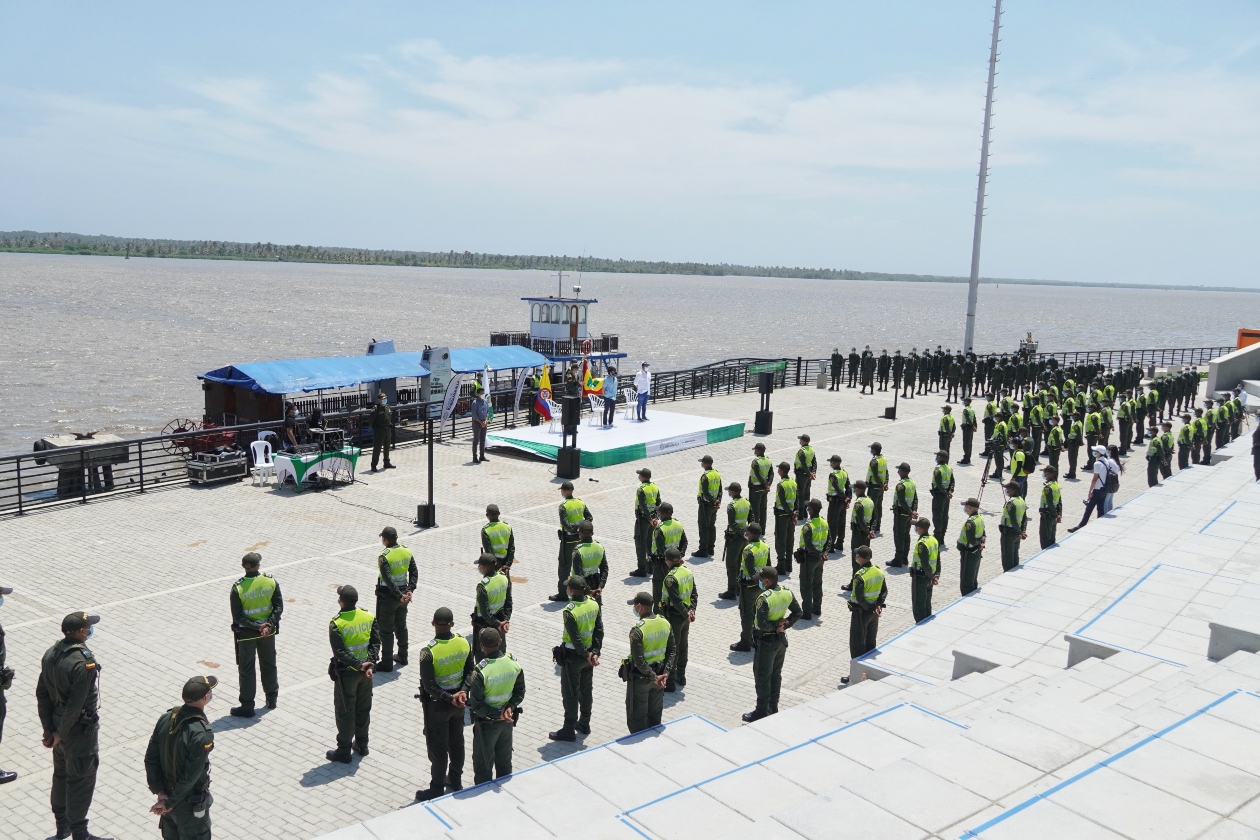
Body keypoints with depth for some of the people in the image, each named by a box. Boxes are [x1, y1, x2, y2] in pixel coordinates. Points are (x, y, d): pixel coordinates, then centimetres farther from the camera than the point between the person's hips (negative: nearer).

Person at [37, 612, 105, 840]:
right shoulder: (84, 663, -28)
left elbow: (42, 693, 4)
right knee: (81, 779, 6)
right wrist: (60, 733, -13)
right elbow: (76, 705, -27)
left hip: (57, 721, 8)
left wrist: (48, 727, 7)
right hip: (78, 728, -8)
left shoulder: (51, 654, -2)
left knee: (61, 774, 23)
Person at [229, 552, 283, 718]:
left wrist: (257, 627, -15)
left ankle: (247, 707, 17)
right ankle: (271, 698, 35)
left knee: (246, 669, 10)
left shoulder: (237, 588, -20)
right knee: (269, 664, 21)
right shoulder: (271, 581, -11)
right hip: (269, 631, 3)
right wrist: (269, 624, -14)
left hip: (246, 634, -3)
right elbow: (279, 607, -9)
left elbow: (238, 616, -18)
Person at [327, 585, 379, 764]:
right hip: (366, 670, 5)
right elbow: (376, 642, -8)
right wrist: (370, 663, -12)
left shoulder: (336, 624, -20)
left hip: (346, 673, -5)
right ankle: (362, 744, 32)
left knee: (345, 711, 8)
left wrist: (359, 665, -19)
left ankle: (344, 751, 17)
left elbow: (340, 652, -23)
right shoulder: (369, 617, -6)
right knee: (364, 708, 18)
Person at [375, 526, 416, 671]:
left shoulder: (384, 556, -21)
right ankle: (402, 656, 33)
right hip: (402, 593, 7)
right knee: (401, 626, 21)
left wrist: (399, 596, -23)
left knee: (386, 630, 5)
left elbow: (388, 580, -27)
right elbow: (414, 572, -2)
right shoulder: (407, 551, -2)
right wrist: (409, 591, -5)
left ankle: (387, 663, 13)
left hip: (387, 597, -7)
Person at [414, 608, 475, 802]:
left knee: (437, 747, 9)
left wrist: (450, 698, -17)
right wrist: (463, 691, -13)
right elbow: (470, 671, -5)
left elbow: (429, 686, -23)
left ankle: (437, 789, 22)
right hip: (458, 703, 5)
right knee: (456, 742, 22)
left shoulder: (428, 652, -25)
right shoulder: (464, 643, -10)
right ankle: (456, 780, 38)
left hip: (437, 706, -5)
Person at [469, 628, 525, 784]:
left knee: (483, 764, 14)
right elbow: (520, 692, -2)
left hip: (487, 723, -5)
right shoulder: (514, 664, -13)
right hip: (508, 721, 5)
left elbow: (476, 705, -23)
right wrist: (510, 707, -12)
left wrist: (497, 714, -16)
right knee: (505, 759, 24)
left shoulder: (480, 672, -29)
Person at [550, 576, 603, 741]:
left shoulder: (570, 611, -26)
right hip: (589, 651, 7)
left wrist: (586, 655, -12)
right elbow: (599, 630, -4)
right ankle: (584, 724, 34)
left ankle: (569, 730, 16)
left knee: (570, 693, 6)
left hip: (572, 656, -7)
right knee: (586, 690, 20)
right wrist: (595, 652, -5)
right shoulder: (594, 605, -6)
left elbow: (575, 638, -24)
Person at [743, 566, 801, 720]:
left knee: (762, 677, 6)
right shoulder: (787, 592, -5)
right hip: (781, 639, 7)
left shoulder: (764, 598, -28)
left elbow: (762, 625, -30)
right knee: (776, 674, 19)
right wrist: (785, 624, -3)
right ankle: (773, 707, 31)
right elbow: (797, 612, 6)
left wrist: (777, 624, -15)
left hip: (766, 642, -7)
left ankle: (761, 712, 14)